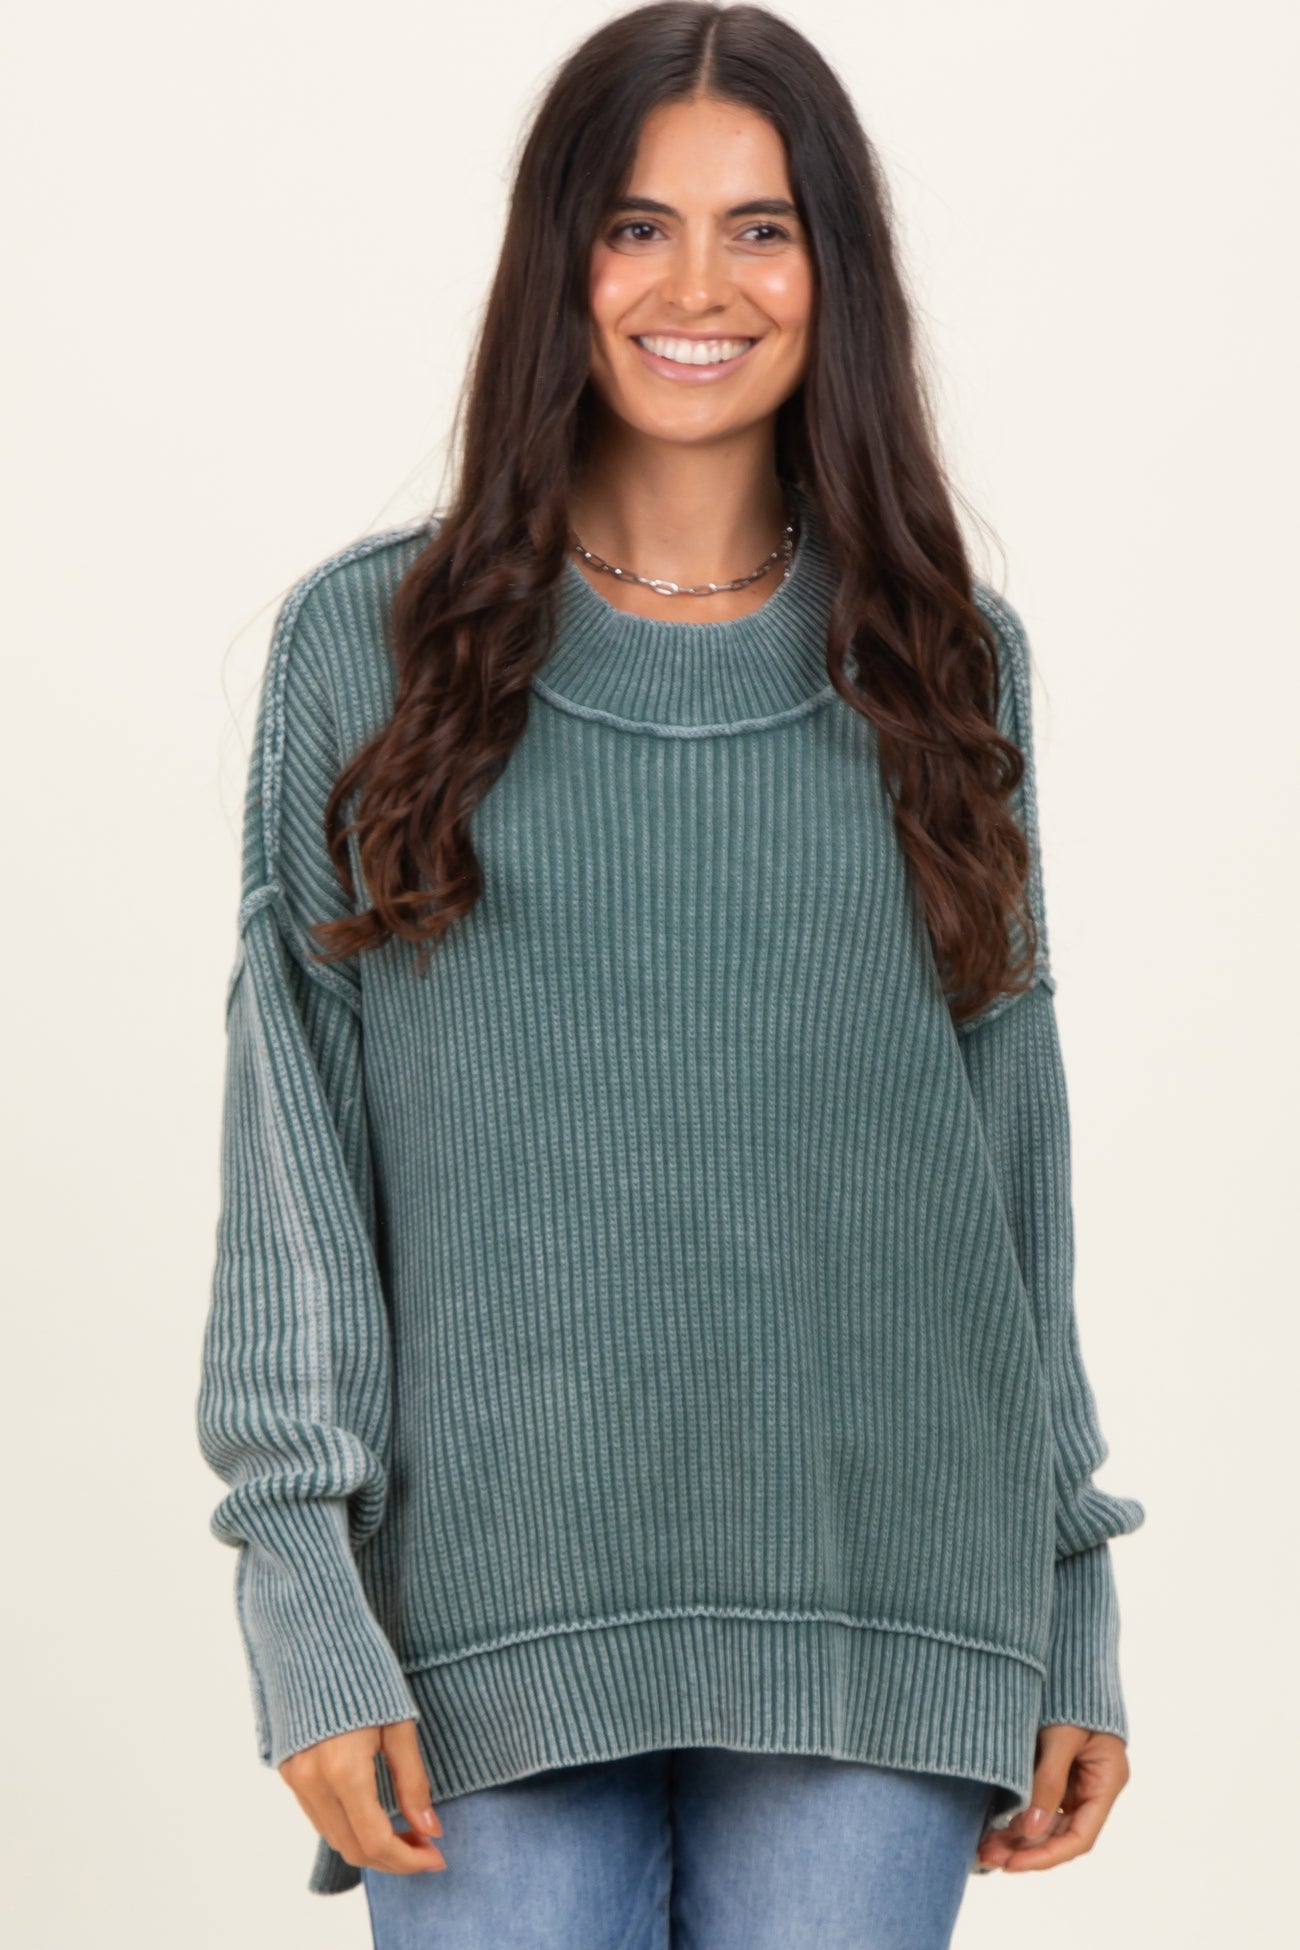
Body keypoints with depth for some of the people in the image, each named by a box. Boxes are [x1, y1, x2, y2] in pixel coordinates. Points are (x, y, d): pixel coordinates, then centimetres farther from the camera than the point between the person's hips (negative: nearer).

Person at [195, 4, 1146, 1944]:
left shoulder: (942, 659, 9)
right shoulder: (371, 642, 3)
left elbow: (1012, 1133, 11)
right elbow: (292, 1151, 0)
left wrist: (1073, 1614, 10)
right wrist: (309, 1610, -8)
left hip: (880, 1631, 1)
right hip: (497, 1617, -1)